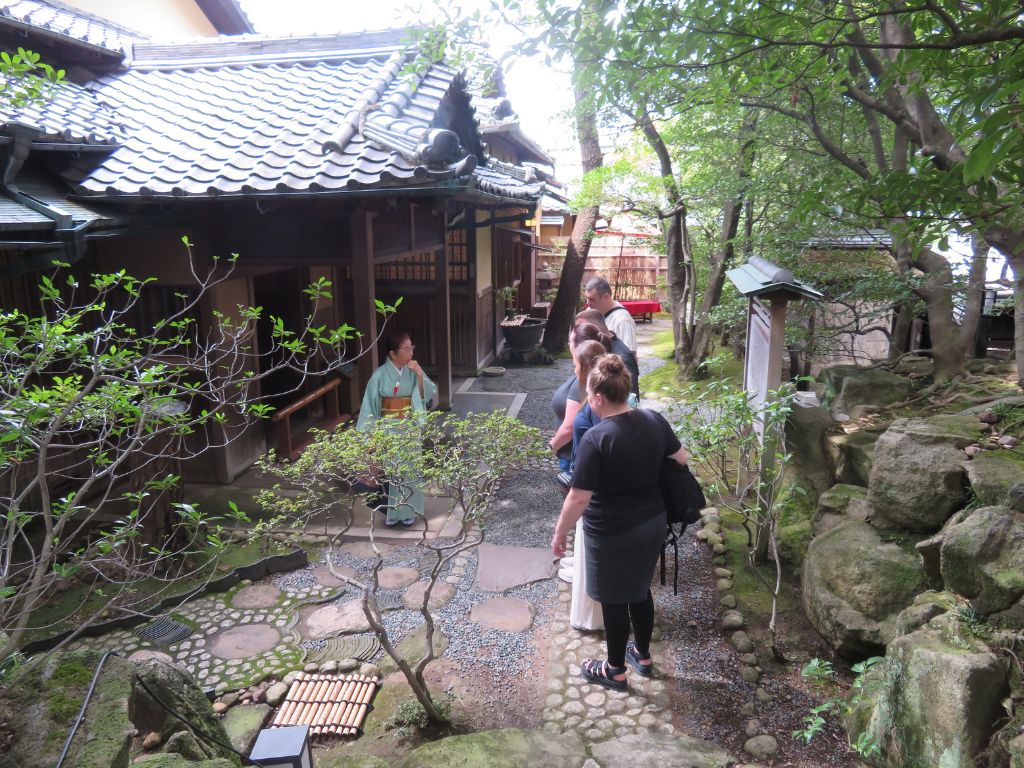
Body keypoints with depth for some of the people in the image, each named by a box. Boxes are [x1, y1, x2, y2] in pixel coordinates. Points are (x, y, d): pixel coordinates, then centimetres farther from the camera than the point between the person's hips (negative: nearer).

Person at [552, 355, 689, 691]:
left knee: (614, 600, 13)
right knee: (640, 590, 25)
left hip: (612, 534, -6)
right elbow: (681, 459, 7)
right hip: (653, 523, 7)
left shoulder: (596, 438, -26)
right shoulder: (654, 420, -7)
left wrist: (559, 533, -9)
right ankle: (642, 656, 44)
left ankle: (615, 671, 32)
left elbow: (578, 498, -23)